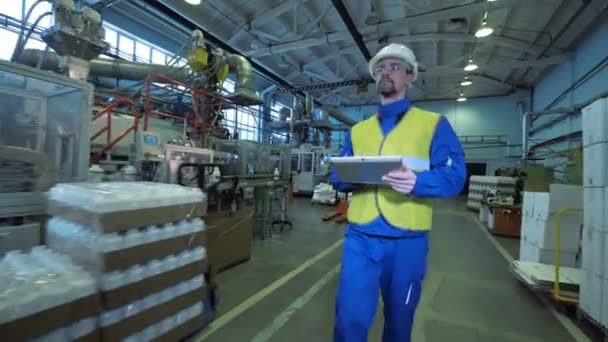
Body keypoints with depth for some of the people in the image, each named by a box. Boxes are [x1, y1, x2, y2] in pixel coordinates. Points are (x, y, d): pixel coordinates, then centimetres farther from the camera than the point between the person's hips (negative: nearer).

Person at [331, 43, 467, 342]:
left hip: (407, 240, -1)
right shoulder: (357, 130, 13)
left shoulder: (434, 123, 4)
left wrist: (418, 181, -25)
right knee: (350, 318, 4)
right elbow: (337, 178, 10)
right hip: (360, 236, 2)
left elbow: (454, 176, -6)